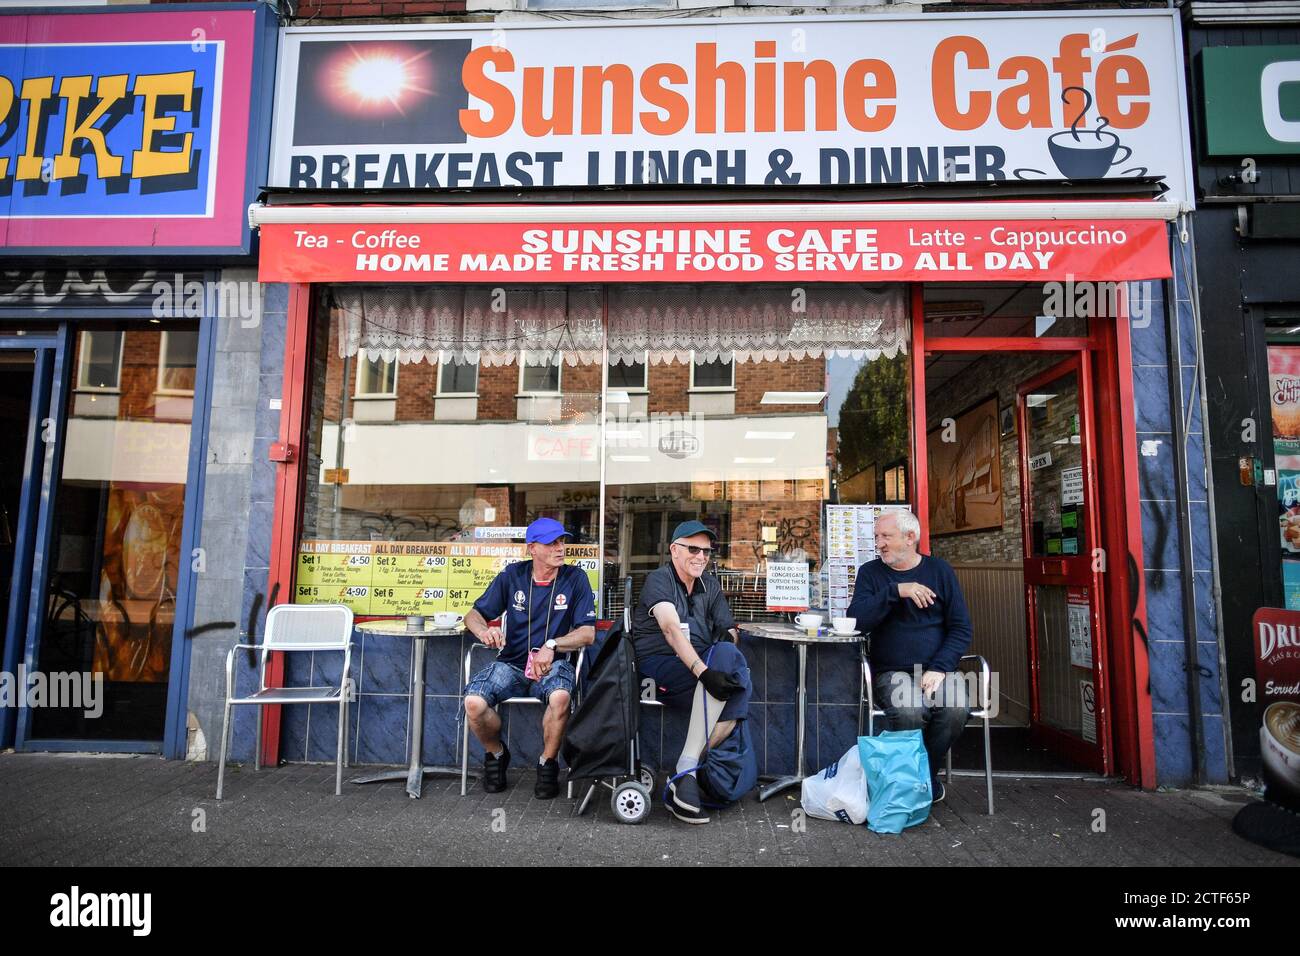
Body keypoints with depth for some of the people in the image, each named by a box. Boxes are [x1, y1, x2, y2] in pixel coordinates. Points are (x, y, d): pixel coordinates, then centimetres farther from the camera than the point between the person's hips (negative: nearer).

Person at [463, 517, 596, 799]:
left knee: (560, 696, -36)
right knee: (474, 703, -27)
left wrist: (552, 645, -23)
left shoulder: (575, 578, 0)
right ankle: (496, 753, 8)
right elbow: (474, 614, 8)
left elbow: (587, 633, -5)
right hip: (511, 663, 2)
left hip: (553, 664, -2)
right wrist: (484, 631, -17)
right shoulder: (512, 575, 5)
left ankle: (548, 763, -6)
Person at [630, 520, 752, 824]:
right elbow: (671, 629, -23)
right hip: (659, 667, -6)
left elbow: (729, 630, 13)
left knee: (741, 683, -24)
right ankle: (686, 771, -32)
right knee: (725, 655, -31)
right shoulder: (659, 580, -6)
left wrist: (729, 633, -13)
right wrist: (703, 671, -35)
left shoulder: (710, 585, 16)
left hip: (700, 665, 6)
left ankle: (684, 775, -22)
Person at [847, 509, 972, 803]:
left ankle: (926, 775, -3)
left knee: (956, 709, -30)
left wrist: (939, 668, -11)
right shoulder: (870, 573, 6)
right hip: (892, 671, -1)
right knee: (909, 711, -32)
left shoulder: (939, 570, 7)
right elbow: (857, 621, -10)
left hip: (938, 667, 1)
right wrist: (896, 590, -20)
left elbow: (961, 628, 4)